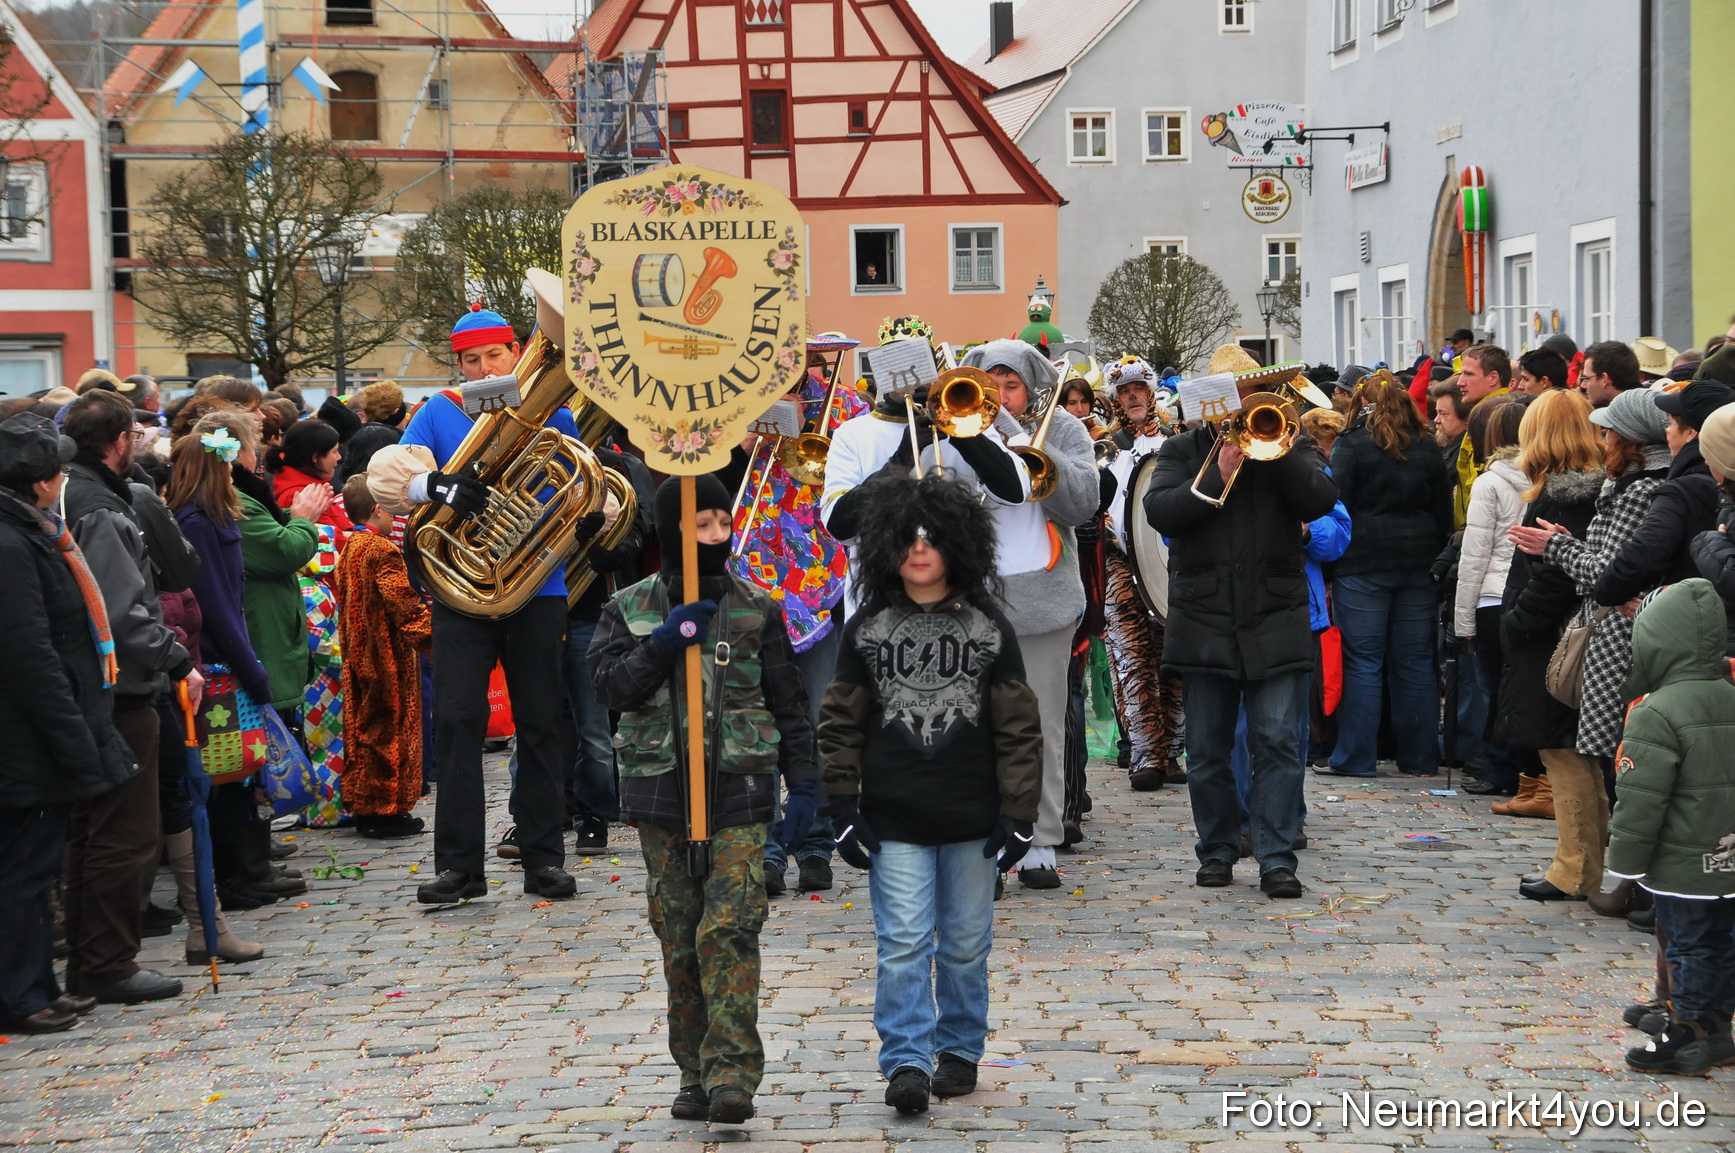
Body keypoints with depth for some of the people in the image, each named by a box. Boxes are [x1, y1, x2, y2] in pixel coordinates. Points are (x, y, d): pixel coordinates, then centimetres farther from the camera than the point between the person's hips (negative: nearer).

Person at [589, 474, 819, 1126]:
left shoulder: (755, 609, 6)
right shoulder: (630, 609, 8)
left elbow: (788, 703, 8)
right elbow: (609, 685, -4)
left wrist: (804, 784, 3)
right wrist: (664, 643, -16)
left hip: (739, 793, -2)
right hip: (662, 796, 2)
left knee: (729, 927, -14)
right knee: (679, 940, 6)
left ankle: (733, 1073, -13)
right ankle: (696, 1074, 16)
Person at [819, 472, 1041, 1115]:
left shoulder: (989, 628, 2)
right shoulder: (867, 630, 3)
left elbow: (1019, 729, 3)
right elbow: (841, 726, 6)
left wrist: (1019, 815, -1)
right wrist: (844, 811, 1)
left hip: (972, 821, 1)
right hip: (892, 821, 0)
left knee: (965, 943, 10)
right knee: (902, 943, -6)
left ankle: (959, 1049, 25)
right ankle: (906, 1062, -5)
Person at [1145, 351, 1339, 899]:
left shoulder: (1286, 445, 10)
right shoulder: (1182, 450, 10)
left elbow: (1321, 499, -8)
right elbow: (1160, 510, -7)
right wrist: (1218, 477, -15)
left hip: (1275, 621, -1)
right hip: (1203, 622, 1)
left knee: (1278, 743, -6)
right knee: (1207, 750, 7)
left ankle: (1277, 858, -2)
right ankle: (1217, 850, 20)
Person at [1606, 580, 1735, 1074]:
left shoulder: (1657, 714, -20)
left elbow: (1640, 799, -19)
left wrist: (1625, 861, -9)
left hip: (1682, 866, -7)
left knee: (1688, 945, 3)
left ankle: (1692, 1029, 11)